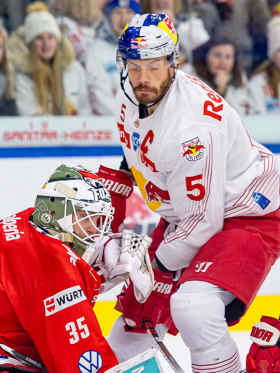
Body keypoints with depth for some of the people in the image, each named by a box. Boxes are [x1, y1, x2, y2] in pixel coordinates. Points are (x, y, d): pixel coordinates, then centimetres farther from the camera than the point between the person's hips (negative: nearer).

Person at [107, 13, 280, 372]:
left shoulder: (193, 126, -34)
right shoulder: (132, 93, -8)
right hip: (182, 211, 9)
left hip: (249, 214, -9)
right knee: (139, 305, 14)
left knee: (192, 308, -30)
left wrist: (164, 260, -13)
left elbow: (202, 220, -27)